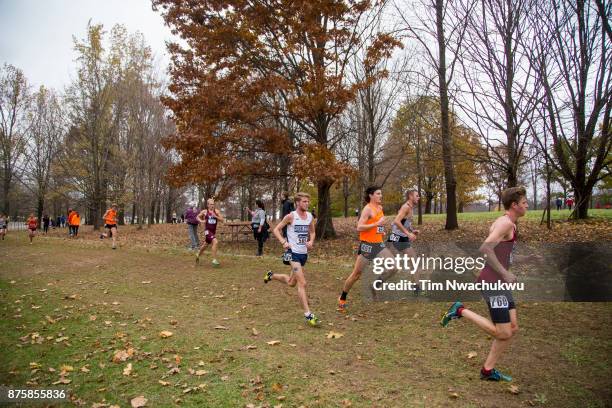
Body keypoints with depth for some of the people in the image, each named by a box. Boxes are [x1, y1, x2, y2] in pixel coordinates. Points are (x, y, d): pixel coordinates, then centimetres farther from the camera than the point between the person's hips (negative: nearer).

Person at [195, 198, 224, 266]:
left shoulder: (216, 211, -1)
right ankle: (214, 260, -19)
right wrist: (201, 221, -7)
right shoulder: (204, 212, -4)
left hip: (214, 231, 5)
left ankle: (198, 255, 50)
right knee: (215, 242, -26)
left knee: (205, 245, 22)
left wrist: (216, 216, -21)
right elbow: (198, 217, 13)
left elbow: (222, 220, -6)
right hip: (207, 230, -4)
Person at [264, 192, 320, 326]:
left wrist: (311, 241, -3)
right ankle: (308, 314, -7)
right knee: (302, 283, -12)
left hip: (304, 253, 7)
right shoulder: (291, 216, -11)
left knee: (291, 282, 20)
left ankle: (271, 275, 45)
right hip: (293, 253, -7)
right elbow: (276, 229, -4)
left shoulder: (310, 216, 5)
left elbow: (312, 232, 19)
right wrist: (284, 242, -20)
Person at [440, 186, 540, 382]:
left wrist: (526, 259, 13)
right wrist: (505, 273, -20)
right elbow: (485, 248, -27)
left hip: (499, 282, 10)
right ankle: (461, 311, 1)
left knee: (513, 328, 12)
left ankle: (488, 370, 19)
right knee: (503, 334, -7)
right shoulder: (506, 223, -13)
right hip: (492, 282, -10)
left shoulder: (508, 224, 18)